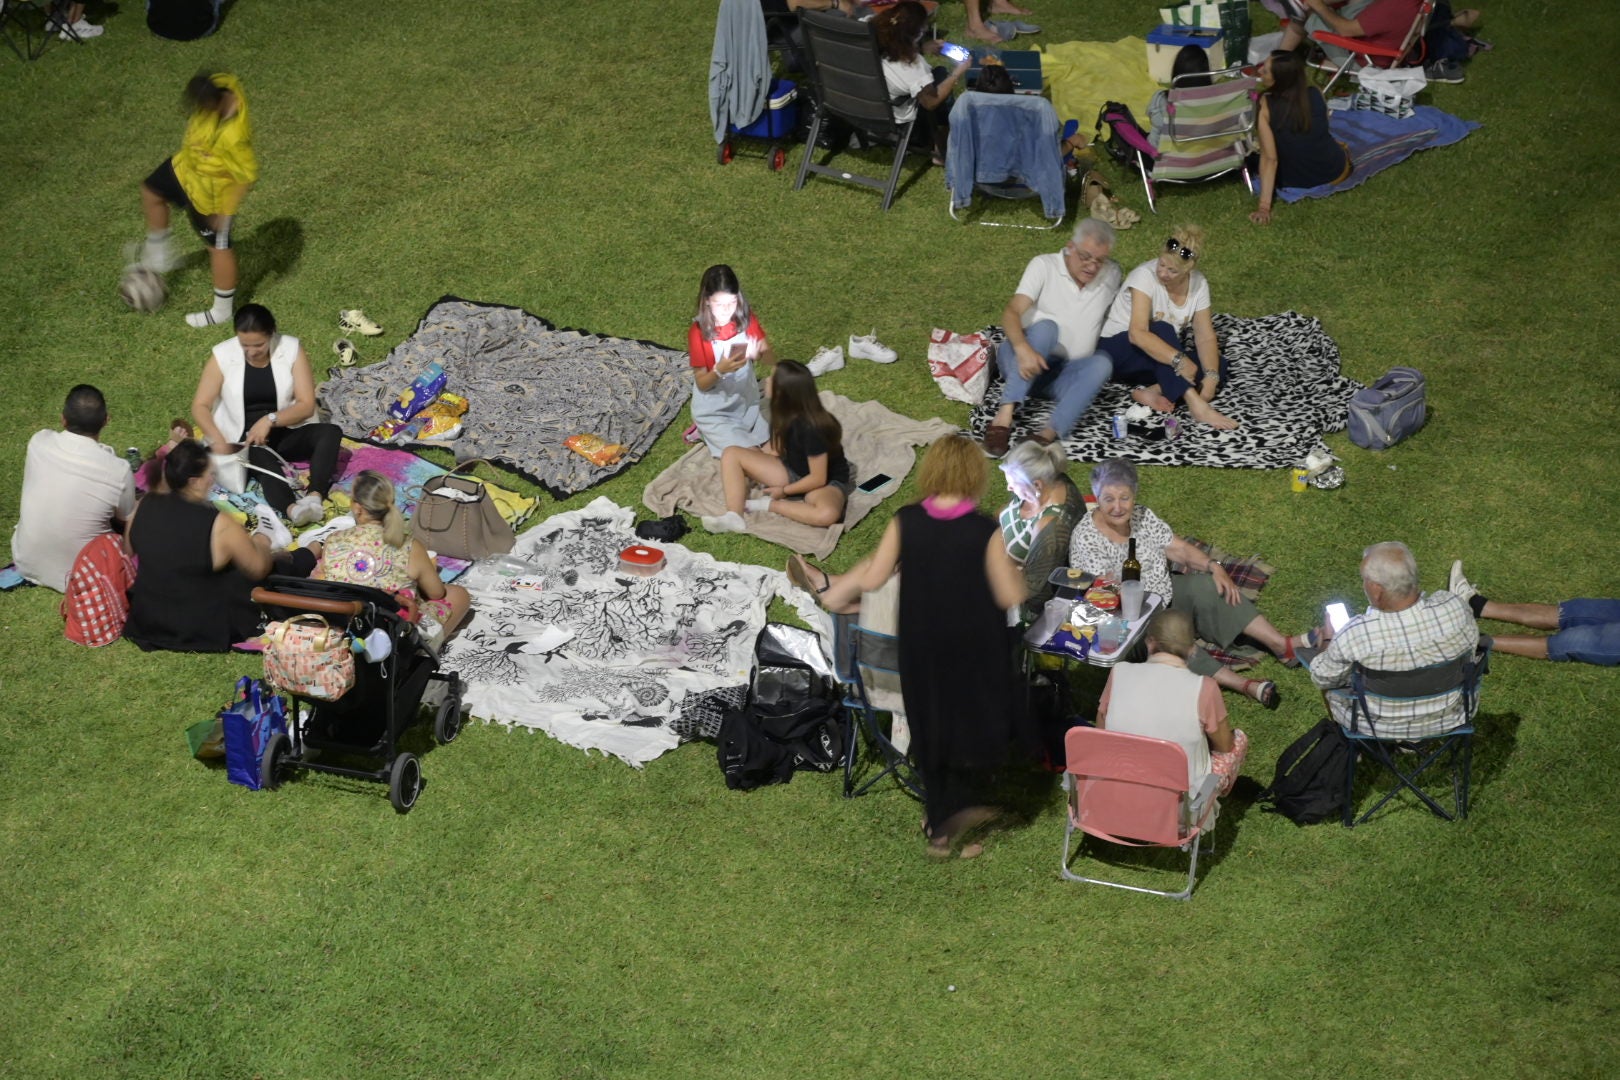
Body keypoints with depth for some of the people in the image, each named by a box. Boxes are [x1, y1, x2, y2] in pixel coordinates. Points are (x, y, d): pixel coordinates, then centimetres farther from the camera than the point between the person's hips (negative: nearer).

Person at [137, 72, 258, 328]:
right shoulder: (217, 88, -23)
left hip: (211, 192, -8)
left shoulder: (234, 136, -44)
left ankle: (222, 312, 32)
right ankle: (159, 254, 49)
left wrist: (226, 211, -20)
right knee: (151, 191, 25)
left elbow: (247, 177, -31)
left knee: (218, 245, 11)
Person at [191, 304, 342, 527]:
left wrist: (270, 420, -25)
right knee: (264, 458, -37)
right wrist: (217, 438, -25)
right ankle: (291, 509, -64)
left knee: (331, 432, -26)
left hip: (286, 433, 2)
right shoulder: (223, 355, -7)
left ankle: (315, 497, -49)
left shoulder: (291, 349, -7)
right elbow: (200, 406, -7)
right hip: (244, 438, -2)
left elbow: (306, 405, -10)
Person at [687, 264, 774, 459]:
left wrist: (759, 354, -32)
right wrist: (719, 370, -37)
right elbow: (701, 384, -15)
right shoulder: (698, 332, -19)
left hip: (748, 401, 4)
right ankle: (708, 432, 12)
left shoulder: (748, 319, -8)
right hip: (714, 412, -4)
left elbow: (772, 359, -8)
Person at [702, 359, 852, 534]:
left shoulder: (812, 428, -31)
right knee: (731, 454, -7)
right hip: (793, 471, 7)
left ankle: (768, 505, -21)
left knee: (827, 514, -44)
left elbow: (818, 479, -24)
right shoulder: (787, 414, -9)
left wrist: (784, 491, -12)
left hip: (827, 482, -7)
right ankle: (734, 517, -23)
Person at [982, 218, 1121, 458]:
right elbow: (1011, 312, -17)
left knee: (1102, 363, -29)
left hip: (1063, 375, 3)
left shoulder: (1112, 275, 8)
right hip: (1023, 362, -3)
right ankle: (1004, 416, -44)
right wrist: (1023, 348, -36)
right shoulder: (1044, 266, -4)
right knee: (1046, 327, -34)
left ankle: (1047, 435, -47)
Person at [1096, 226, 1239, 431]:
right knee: (1162, 329, -35)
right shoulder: (1145, 276, -22)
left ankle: (1153, 391, -29)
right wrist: (1179, 359, -44)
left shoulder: (1198, 283, -6)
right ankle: (1196, 405, -47)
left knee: (1217, 365, -15)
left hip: (1161, 363, 6)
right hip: (1119, 350, -6)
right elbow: (1137, 334, -35)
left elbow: (1205, 337, -9)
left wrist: (1211, 377, -27)